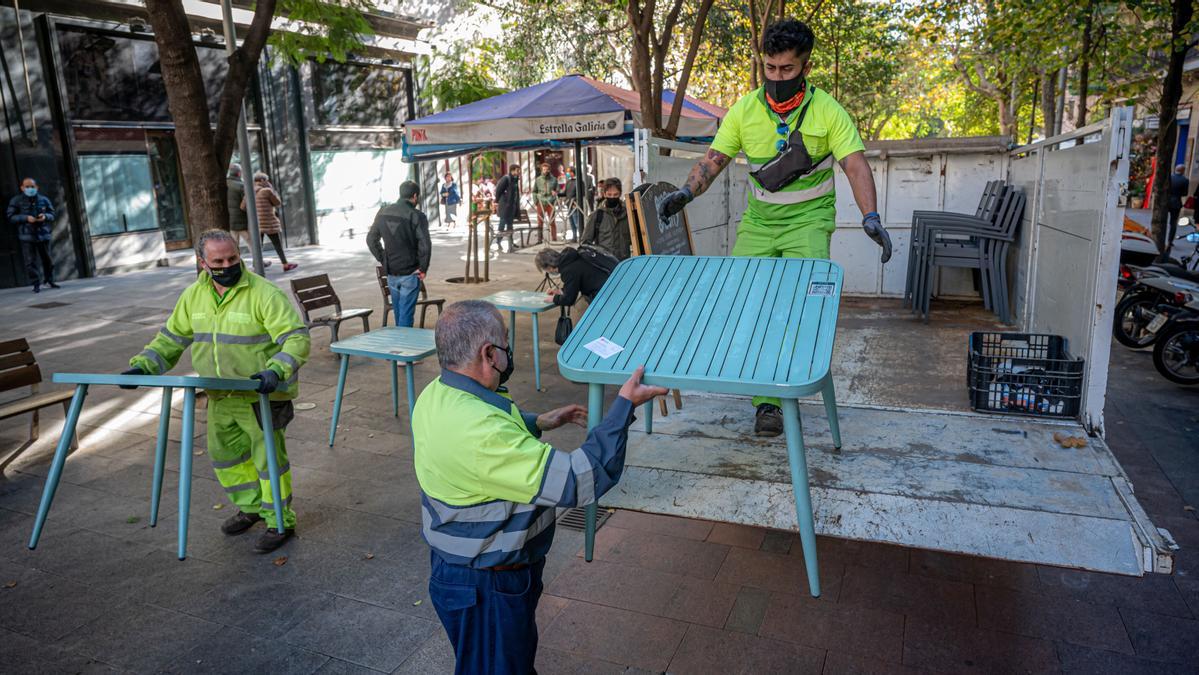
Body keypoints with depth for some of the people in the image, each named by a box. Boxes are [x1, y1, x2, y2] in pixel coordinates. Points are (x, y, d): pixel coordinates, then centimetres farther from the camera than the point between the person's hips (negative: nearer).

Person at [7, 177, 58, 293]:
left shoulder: (44, 199, 6)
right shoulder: (16, 200, 0)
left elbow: (52, 215, 10)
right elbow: (11, 217, -2)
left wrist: (45, 216, -12)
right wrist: (26, 218, -16)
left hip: (43, 234, 2)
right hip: (27, 235, -2)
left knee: (47, 259, 9)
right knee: (31, 261, -3)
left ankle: (49, 281, 25)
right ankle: (36, 284, 2)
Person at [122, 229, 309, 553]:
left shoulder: (264, 293, -19)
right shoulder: (193, 296, 3)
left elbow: (297, 338, -24)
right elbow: (171, 338, 13)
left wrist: (276, 371, -39)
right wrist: (143, 365, 0)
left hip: (261, 394, -7)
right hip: (221, 397, 8)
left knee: (268, 457, 0)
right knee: (225, 453, 20)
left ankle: (280, 522, 16)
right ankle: (251, 507, 41)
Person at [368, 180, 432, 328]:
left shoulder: (383, 213, 4)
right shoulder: (416, 216, -14)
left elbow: (371, 239, 10)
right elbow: (425, 245, -21)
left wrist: (383, 260, 12)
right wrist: (423, 268, -9)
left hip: (391, 273, 6)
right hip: (410, 273, -5)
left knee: (398, 311, 19)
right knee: (406, 314, -1)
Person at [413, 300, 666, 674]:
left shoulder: (437, 394, -6)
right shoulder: (479, 432, -38)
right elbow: (577, 482, -35)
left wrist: (538, 422, 7)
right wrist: (624, 405, -28)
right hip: (487, 588, -9)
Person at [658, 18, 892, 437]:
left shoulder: (827, 110, -5)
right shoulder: (744, 110, 1)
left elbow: (856, 166, -10)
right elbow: (714, 159, 1)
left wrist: (870, 218, -25)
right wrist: (686, 192, -18)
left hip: (808, 220, -3)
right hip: (758, 222, 3)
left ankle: (773, 399, -6)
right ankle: (766, 398, 3)